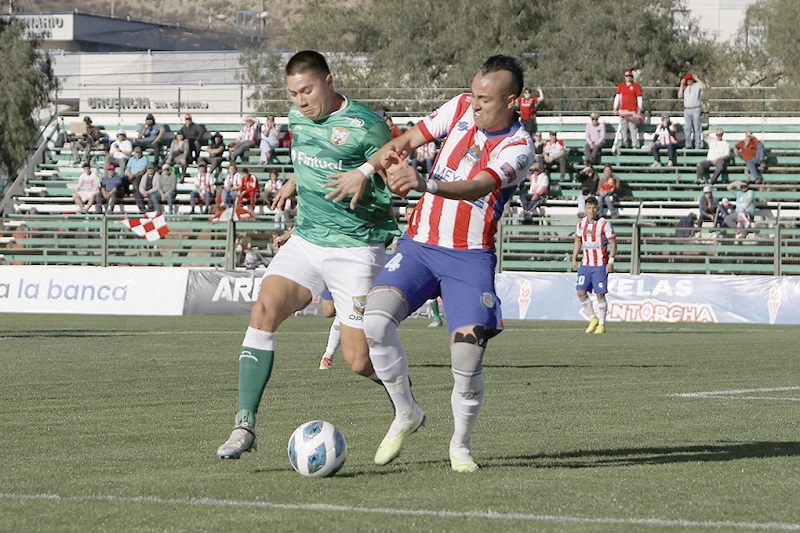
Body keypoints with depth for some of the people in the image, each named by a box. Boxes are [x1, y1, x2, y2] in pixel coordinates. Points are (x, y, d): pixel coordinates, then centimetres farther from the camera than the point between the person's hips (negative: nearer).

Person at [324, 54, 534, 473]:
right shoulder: (461, 108, 2)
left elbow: (478, 187, -29)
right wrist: (364, 170, 0)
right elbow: (408, 140, 14)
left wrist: (425, 185, -46)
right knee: (375, 318, -21)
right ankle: (406, 413, -1)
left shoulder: (517, 147, -12)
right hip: (419, 244, 4)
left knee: (468, 355, -14)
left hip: (470, 257, -3)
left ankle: (461, 444, 13)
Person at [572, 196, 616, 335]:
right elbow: (578, 241, 20)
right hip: (585, 264, 5)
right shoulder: (581, 223, 8)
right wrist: (574, 259, 14)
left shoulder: (604, 224, -7)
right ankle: (593, 319, 12)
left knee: (600, 295, -3)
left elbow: (613, 243, -6)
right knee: (581, 292, -5)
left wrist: (611, 261, -14)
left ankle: (601, 324, 7)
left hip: (600, 265, -5)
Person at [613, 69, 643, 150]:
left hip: (632, 111, -4)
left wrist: (639, 109, -9)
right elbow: (617, 97, 15)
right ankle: (623, 142, 5)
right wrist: (615, 108, 8)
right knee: (622, 127, 1)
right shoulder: (621, 86, 14)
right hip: (622, 110, 4)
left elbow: (639, 98, 0)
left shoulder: (636, 86, 3)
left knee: (633, 127, -7)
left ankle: (634, 144, -6)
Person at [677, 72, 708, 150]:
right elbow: (680, 96, 2)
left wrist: (697, 79, -12)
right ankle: (688, 144, 7)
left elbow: (704, 87, -15)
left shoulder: (697, 85, 4)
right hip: (687, 109, 4)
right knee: (687, 128, 3)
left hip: (696, 109, -4)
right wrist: (682, 85, 1)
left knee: (697, 127, -4)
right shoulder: (684, 87, 14)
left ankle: (698, 144, -4)